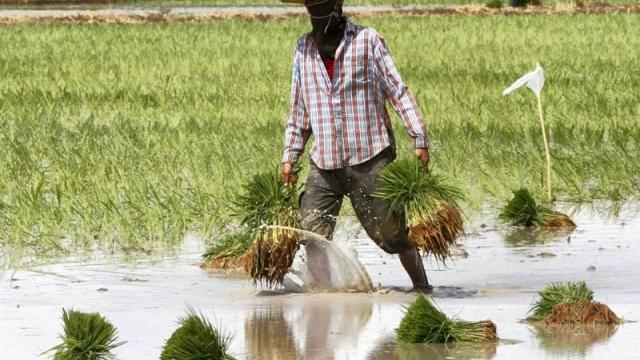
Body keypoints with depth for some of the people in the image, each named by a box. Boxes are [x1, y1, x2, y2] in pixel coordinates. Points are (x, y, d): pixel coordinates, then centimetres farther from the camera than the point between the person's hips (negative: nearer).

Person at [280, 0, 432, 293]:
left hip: (369, 159, -4)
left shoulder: (367, 40, -2)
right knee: (311, 236, -3)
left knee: (391, 233, -1)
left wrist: (420, 140, -9)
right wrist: (289, 156, 11)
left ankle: (422, 287, 12)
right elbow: (298, 109, 17)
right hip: (324, 164, 4)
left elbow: (398, 91, -3)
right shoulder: (304, 48, 11)